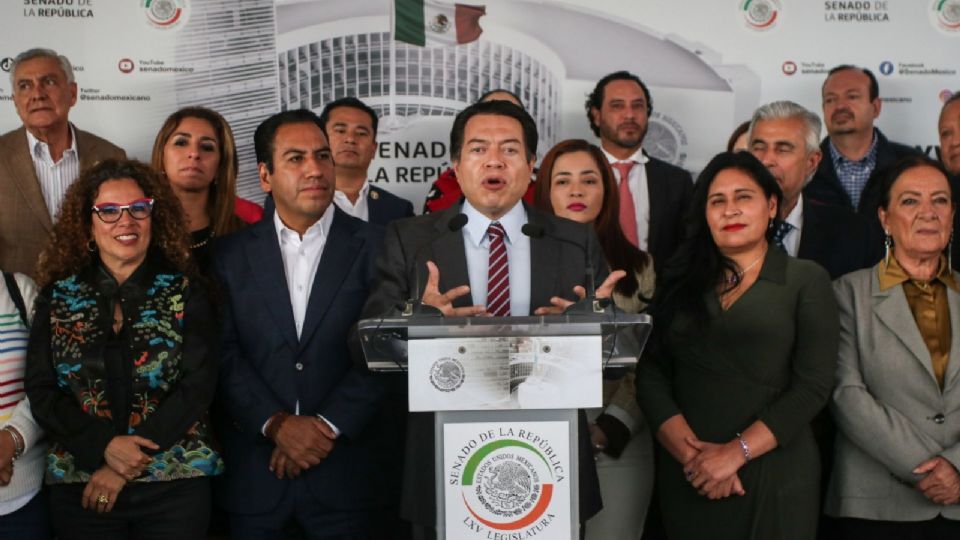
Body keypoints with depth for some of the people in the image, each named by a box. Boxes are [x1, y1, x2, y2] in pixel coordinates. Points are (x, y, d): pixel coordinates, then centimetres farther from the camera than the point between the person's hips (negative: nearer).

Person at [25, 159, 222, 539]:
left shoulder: (184, 292, 0)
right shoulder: (58, 296, 5)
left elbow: (198, 386, -7)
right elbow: (41, 391, 1)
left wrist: (125, 467, -13)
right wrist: (105, 447, -15)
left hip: (177, 481, -1)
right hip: (79, 484, 1)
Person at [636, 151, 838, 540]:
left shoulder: (806, 281, 0)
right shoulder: (680, 282, 7)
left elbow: (812, 386, -7)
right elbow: (651, 374, 1)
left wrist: (735, 453, -15)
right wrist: (691, 454, -12)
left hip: (775, 475, -2)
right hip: (687, 478, 2)